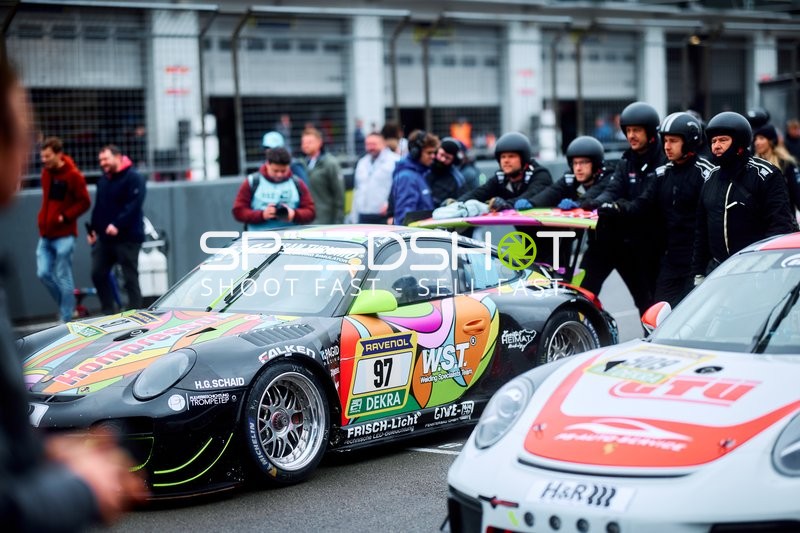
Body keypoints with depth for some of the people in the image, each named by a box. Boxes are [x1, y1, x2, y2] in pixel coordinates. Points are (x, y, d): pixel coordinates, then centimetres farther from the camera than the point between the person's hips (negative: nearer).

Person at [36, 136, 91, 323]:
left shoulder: (73, 175, -12)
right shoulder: (46, 172, 9)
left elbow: (84, 202, -11)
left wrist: (65, 217, -17)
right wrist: (43, 218, 11)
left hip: (64, 235, -6)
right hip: (45, 234, 7)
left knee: (63, 277, -2)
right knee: (43, 273, 1)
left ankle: (66, 320, 6)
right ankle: (66, 304, 22)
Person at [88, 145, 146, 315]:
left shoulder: (133, 178, -9)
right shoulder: (103, 180, 16)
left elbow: (134, 206, -20)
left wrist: (117, 225, -27)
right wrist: (93, 229, 11)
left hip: (127, 238, -8)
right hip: (105, 237, 8)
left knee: (130, 277, -3)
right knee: (98, 273, 5)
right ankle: (108, 312, 13)